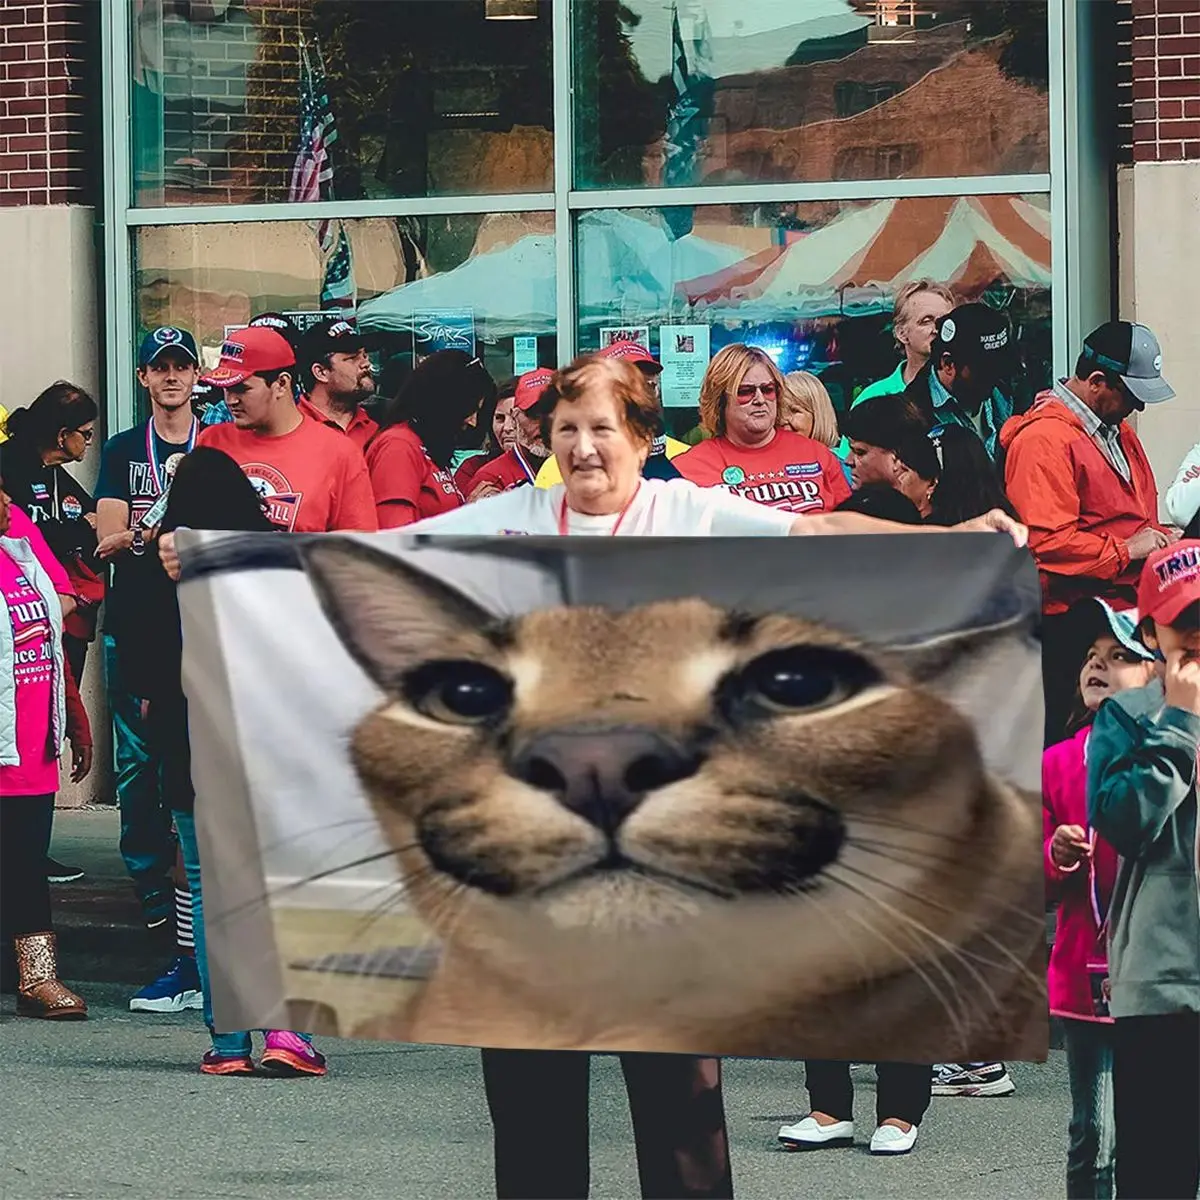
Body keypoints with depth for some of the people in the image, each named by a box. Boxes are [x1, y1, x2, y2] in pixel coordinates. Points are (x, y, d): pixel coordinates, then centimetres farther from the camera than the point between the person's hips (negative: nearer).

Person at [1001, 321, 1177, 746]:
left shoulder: (1118, 430, 18)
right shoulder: (1044, 439, -14)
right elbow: (1046, 541, -23)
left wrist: (1159, 537, 10)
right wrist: (1124, 551, -15)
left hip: (1126, 611, 9)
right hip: (1073, 626, -9)